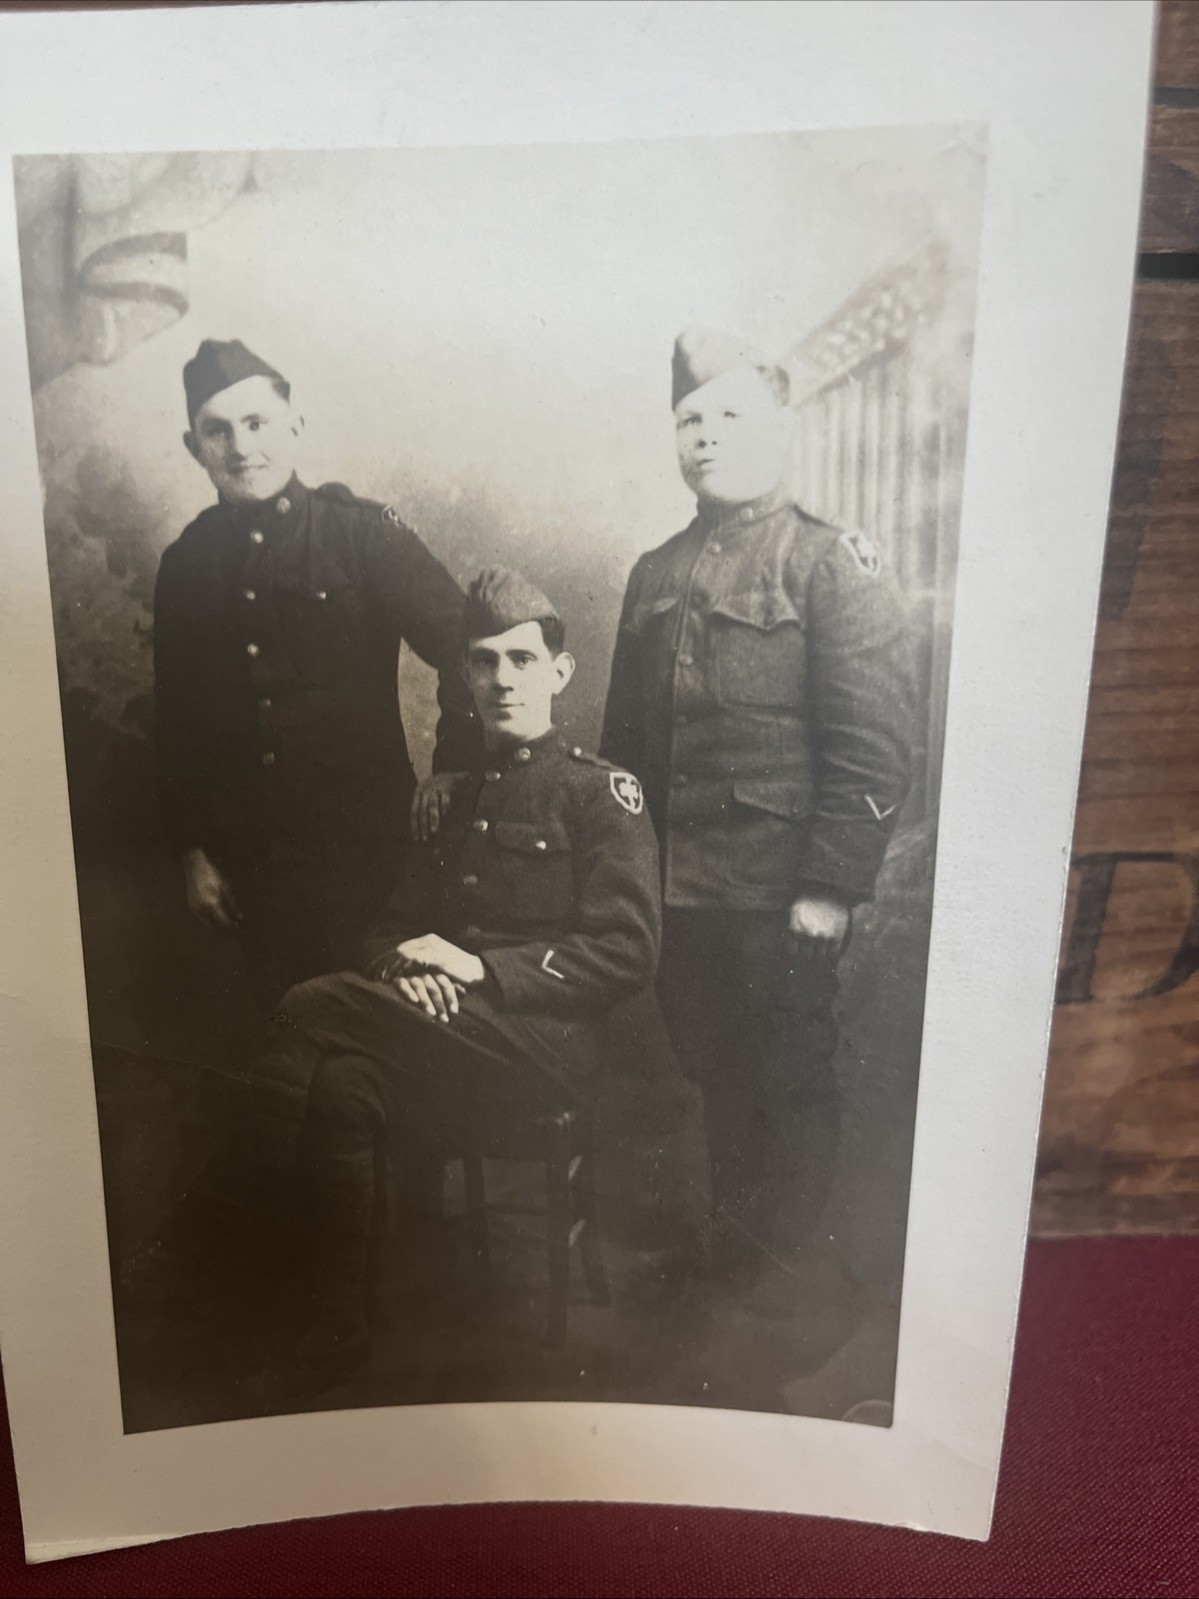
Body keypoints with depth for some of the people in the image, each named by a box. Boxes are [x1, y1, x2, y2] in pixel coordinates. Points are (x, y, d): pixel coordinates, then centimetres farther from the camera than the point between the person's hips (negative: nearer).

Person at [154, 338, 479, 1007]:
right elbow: (176, 723, 12)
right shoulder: (188, 562, 7)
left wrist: (451, 771, -8)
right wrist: (193, 851, 11)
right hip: (251, 860, 4)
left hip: (363, 847, -3)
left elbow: (463, 641, -5)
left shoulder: (363, 532, -5)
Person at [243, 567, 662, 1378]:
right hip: (442, 1028, 6)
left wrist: (479, 968, -16)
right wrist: (402, 968, -6)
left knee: (320, 1007, -26)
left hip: (549, 1042, -5)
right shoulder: (453, 791, 20)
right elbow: (395, 924, 20)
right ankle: (338, 1323, -17)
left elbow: (630, 953, -8)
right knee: (344, 1084, -29)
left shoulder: (602, 792, 1)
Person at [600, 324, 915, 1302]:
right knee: (714, 1075, 17)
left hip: (779, 896, -5)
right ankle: (729, 1253, 38)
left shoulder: (834, 566, -6)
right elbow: (625, 736, 17)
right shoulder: (657, 574, 13)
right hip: (677, 892, 6)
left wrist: (831, 885, -16)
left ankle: (781, 1275, 29)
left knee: (790, 1085, 8)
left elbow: (875, 746, -12)